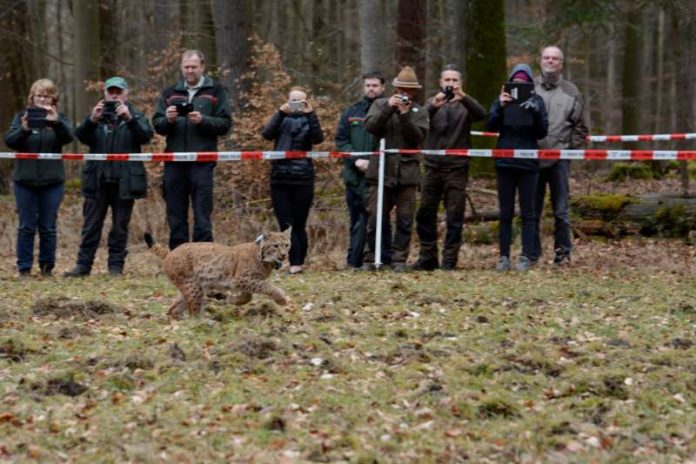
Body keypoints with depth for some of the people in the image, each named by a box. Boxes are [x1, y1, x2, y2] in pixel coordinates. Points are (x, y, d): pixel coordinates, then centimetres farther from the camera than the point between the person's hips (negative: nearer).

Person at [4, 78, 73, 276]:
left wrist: (56, 122, -33)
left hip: (52, 181, 0)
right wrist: (23, 130, -26)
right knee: (26, 226, 0)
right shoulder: (22, 117, 6)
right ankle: (24, 268, 4)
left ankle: (47, 267, 12)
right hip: (25, 180, 0)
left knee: (48, 227, 3)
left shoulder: (59, 119, 5)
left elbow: (68, 137, -13)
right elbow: (9, 141, -5)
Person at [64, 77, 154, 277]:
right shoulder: (97, 116, 12)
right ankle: (83, 264, 4)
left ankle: (116, 265, 9)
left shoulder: (135, 116, 7)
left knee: (120, 226, 4)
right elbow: (81, 136, -2)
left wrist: (130, 119, -25)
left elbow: (146, 136, -10)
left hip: (125, 181, -1)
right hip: (98, 179, 1)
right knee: (91, 224, 2)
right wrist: (91, 120, -20)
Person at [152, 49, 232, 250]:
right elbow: (157, 124, 12)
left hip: (202, 163, -3)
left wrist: (203, 120, -16)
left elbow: (225, 124, -1)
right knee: (176, 215, 7)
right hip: (174, 163, 3)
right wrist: (168, 119, -9)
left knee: (202, 216, -3)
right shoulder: (170, 93, 15)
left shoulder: (216, 91, 6)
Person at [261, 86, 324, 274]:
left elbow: (318, 139, -12)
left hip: (302, 179, -1)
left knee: (298, 224, -1)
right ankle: (295, 262, -5)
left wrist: (311, 114, -20)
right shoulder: (281, 119, 11)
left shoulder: (308, 120, 7)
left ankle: (297, 262, 4)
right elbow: (267, 134, -8)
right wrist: (281, 112, -17)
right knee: (285, 224, -5)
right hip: (279, 178, 1)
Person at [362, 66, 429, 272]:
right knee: (375, 217, -1)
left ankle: (399, 259, 5)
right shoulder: (380, 104, 10)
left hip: (407, 172, 1)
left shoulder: (419, 112, 10)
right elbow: (370, 126, -6)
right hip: (381, 171, -1)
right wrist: (389, 108, -15)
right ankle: (371, 258, 8)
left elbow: (418, 137, -4)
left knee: (405, 220, 0)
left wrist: (405, 115, -15)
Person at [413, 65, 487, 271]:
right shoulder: (433, 103, 11)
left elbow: (481, 114, -15)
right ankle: (428, 257, 12)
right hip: (433, 166, 2)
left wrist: (463, 97, -31)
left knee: (454, 217, -2)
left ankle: (450, 259, 2)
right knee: (425, 214, 3)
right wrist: (433, 106, -27)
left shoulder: (465, 105, 6)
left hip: (457, 167, -2)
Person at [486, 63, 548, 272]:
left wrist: (535, 112, -18)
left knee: (527, 213, 0)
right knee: (505, 213, 5)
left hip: (528, 163, -1)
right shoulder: (502, 100, 4)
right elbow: (491, 126, -6)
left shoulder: (536, 101, 1)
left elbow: (542, 133, -3)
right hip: (504, 163, 1)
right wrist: (500, 107, -20)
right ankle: (504, 256, 7)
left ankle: (527, 257, 1)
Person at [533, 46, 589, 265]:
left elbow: (580, 127, 11)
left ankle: (563, 253, 6)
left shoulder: (571, 91, 9)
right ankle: (532, 253, 11)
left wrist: (569, 147, 1)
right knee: (532, 210, 4)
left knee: (561, 210, 0)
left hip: (559, 158, -1)